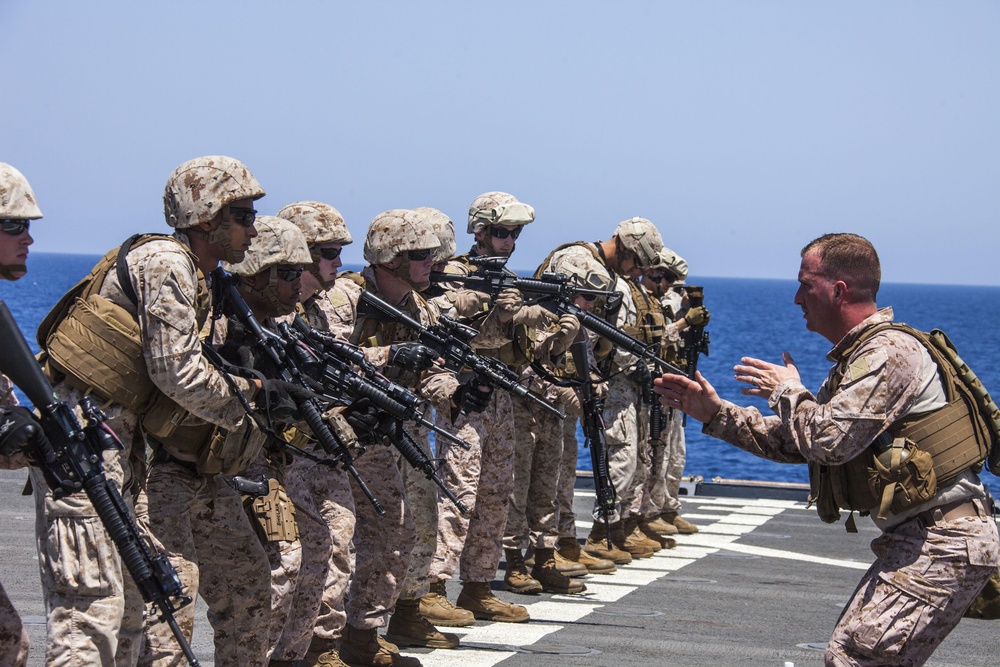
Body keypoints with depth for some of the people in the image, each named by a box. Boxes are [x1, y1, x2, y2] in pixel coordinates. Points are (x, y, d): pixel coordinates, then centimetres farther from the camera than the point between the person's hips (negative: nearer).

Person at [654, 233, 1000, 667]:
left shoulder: (889, 352, -16)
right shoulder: (858, 357, 18)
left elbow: (829, 442, -24)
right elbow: (794, 443, 19)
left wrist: (788, 392, -5)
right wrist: (715, 412, 13)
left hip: (942, 544, -11)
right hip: (917, 539, 11)